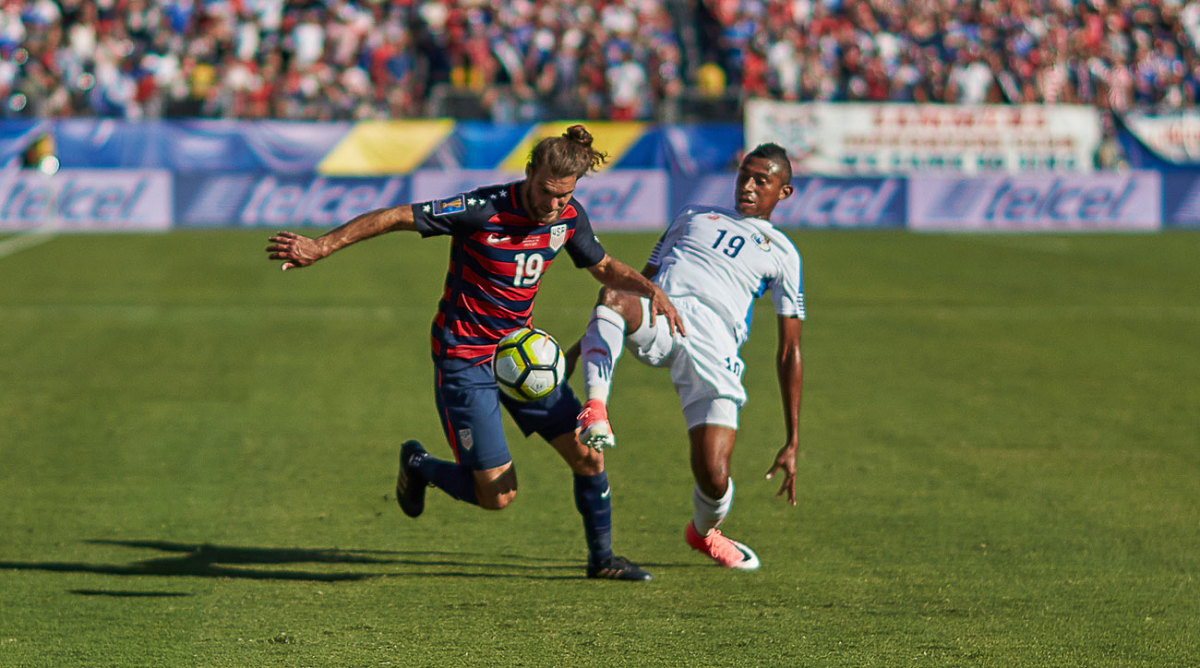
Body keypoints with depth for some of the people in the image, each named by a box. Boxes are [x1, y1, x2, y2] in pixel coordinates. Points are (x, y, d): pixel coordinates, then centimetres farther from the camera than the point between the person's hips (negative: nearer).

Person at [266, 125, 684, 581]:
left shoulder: (569, 217, -4)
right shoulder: (485, 210, -25)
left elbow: (603, 267, 16)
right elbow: (396, 218, -22)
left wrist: (651, 290, -3)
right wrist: (321, 247, -26)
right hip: (464, 359, -6)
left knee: (588, 456, -1)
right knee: (499, 494, -7)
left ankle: (601, 557, 22)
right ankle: (419, 466, 23)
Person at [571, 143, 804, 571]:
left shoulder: (781, 254, 22)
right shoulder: (694, 218, 31)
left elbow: (789, 353, 19)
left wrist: (792, 443, 12)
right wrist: (586, 340, 24)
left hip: (715, 345, -1)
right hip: (659, 320, 1)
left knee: (714, 481, -15)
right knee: (614, 295, -37)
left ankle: (704, 532, 22)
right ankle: (596, 408, -47)